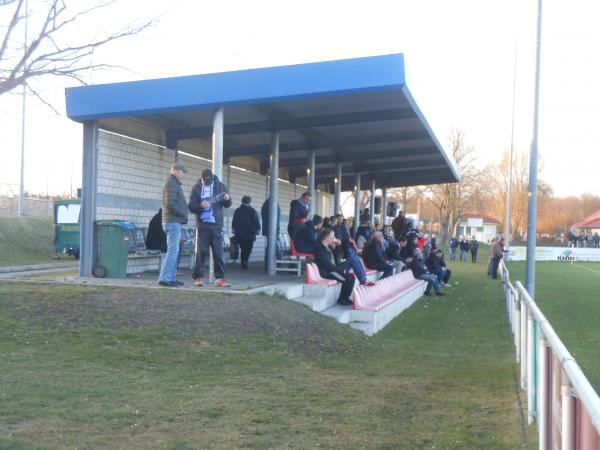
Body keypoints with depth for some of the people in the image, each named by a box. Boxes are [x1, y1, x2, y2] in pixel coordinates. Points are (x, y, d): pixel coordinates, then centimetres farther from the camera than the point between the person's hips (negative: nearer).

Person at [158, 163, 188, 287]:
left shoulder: (173, 183, 21)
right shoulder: (171, 184, -10)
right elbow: (170, 203, -21)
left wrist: (182, 215, 11)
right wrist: (183, 214, -11)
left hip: (174, 221, 11)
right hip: (173, 221, -11)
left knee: (174, 250, 12)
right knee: (173, 250, -12)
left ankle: (171, 278, 15)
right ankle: (164, 278, -13)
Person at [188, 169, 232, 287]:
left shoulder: (220, 186, 7)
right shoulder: (196, 188, 2)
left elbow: (227, 205, 10)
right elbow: (191, 206, -1)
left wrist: (227, 199, -12)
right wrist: (200, 206, -21)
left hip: (217, 225, 1)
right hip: (202, 225, -1)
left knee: (218, 252, 2)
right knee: (202, 252, 0)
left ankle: (220, 278, 5)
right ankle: (199, 277, 7)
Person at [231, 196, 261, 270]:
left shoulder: (237, 211, 7)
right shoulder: (253, 211, -8)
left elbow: (233, 223, 14)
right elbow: (257, 222, -7)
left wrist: (234, 230, 24)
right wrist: (258, 230, 5)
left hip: (239, 234, 5)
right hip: (250, 234, -5)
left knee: (243, 250, 14)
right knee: (248, 250, -3)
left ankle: (243, 264, 14)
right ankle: (245, 262, -21)